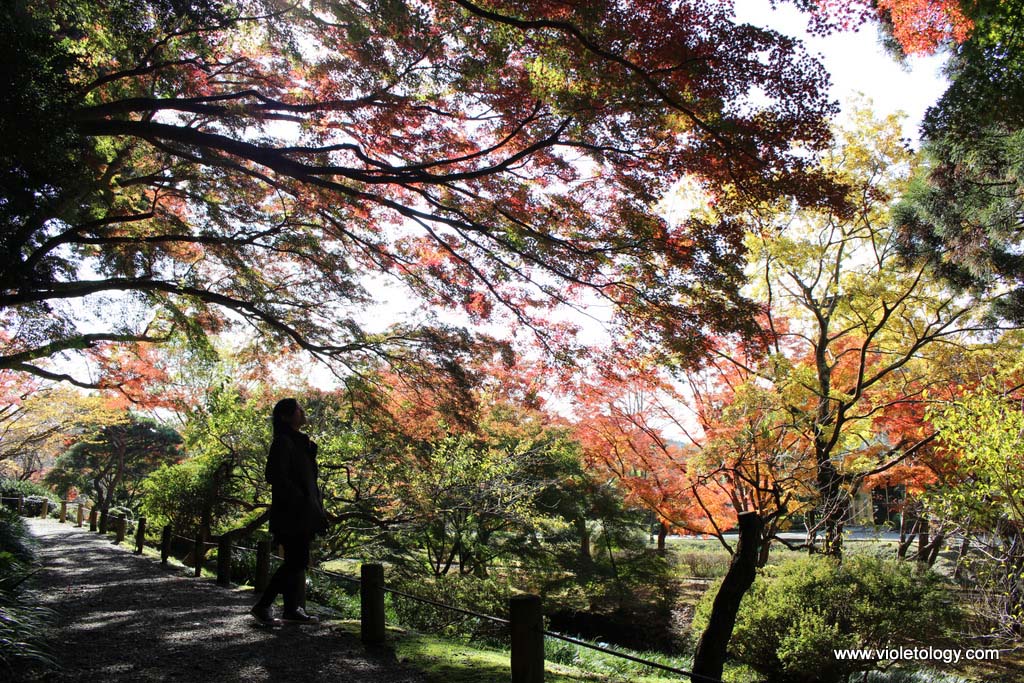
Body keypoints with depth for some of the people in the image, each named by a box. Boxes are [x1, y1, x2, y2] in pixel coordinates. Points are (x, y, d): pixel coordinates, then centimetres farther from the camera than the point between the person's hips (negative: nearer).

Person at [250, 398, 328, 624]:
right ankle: (263, 605, 0)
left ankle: (292, 609, 16)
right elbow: (275, 476, -21)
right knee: (296, 561, -8)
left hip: (303, 513, 9)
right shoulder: (283, 442, -12)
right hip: (291, 512, -9)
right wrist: (298, 498, -19)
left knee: (296, 561, 11)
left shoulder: (300, 442, 17)